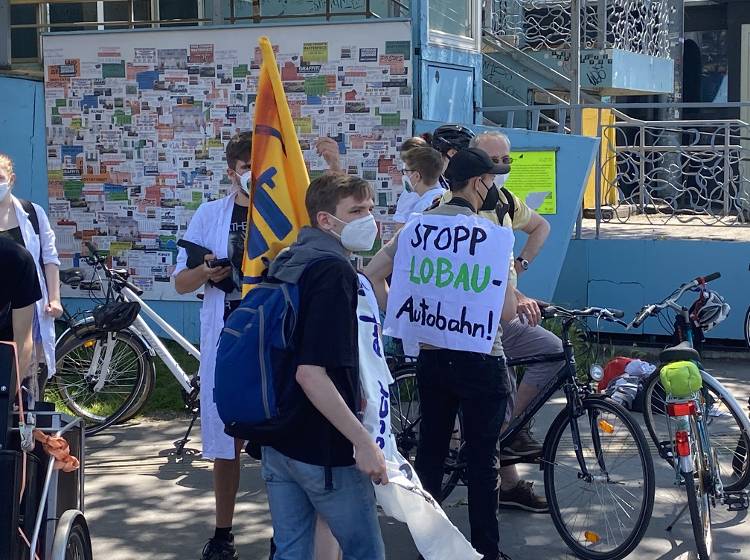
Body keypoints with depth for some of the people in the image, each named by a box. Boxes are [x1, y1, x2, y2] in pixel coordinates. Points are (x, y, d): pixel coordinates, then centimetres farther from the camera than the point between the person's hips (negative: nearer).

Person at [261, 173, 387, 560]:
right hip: (322, 448, -8)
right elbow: (311, 373, -27)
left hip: (277, 440, 9)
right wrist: (363, 441, -24)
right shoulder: (334, 271, -18)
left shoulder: (285, 263, 10)